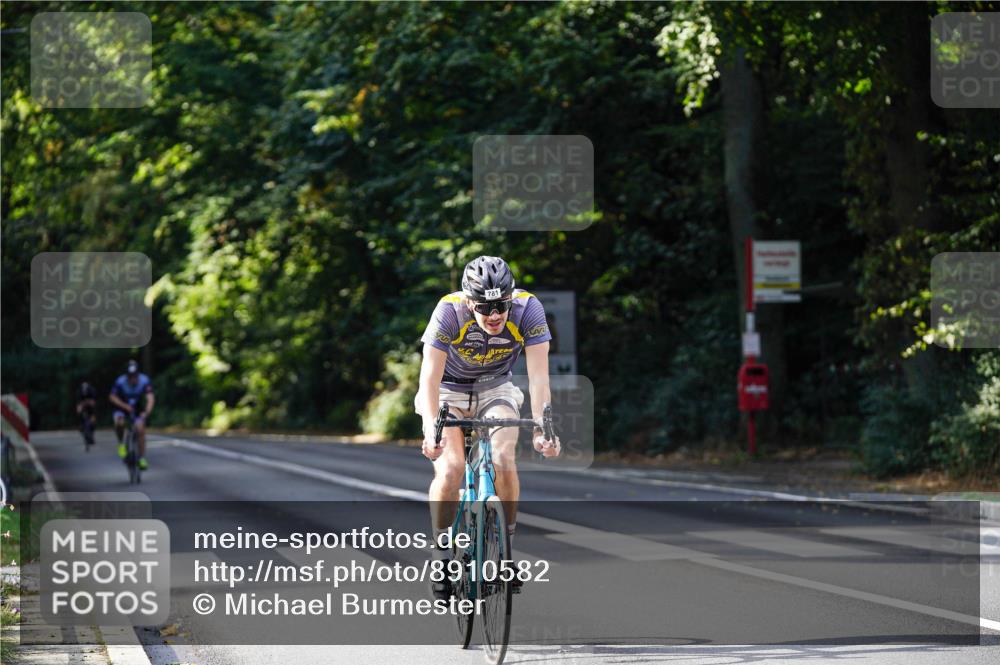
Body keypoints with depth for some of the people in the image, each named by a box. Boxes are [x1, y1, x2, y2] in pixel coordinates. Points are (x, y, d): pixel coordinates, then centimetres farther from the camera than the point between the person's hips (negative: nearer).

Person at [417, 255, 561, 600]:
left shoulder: (528, 309, -26)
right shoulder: (449, 311, -30)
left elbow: (538, 375, -28)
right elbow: (429, 377, -33)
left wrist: (540, 426, -43)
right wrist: (431, 430, -48)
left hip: (496, 389, 1)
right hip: (449, 391, -1)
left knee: (503, 459, -23)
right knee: (450, 468, -23)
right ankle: (442, 555, -7)